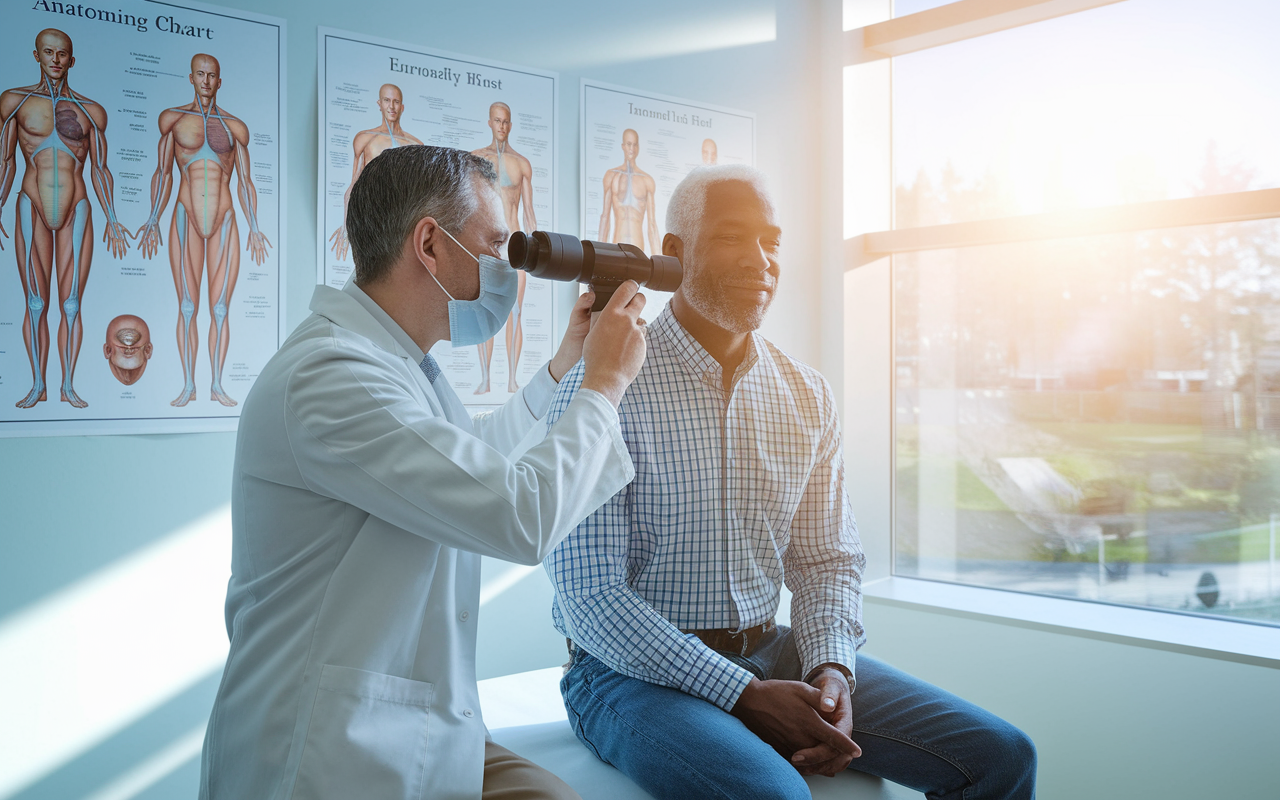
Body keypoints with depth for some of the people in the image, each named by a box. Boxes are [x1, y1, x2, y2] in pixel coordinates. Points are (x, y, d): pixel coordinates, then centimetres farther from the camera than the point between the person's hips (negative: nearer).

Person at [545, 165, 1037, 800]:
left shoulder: (809, 396, 6)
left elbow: (826, 560, 10)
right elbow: (590, 596, -15)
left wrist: (831, 669, -10)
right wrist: (745, 695, -20)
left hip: (774, 653, 6)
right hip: (638, 670, -5)